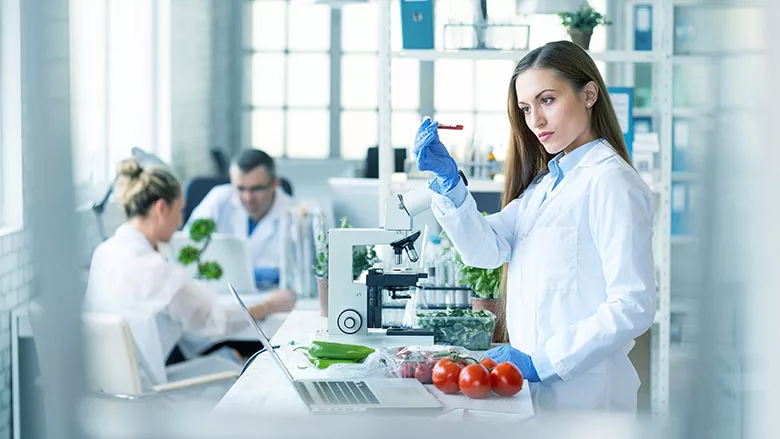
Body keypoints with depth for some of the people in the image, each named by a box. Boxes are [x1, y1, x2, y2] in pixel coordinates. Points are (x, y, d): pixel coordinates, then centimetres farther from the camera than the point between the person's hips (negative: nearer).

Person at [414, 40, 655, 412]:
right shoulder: (544, 182, 16)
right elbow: (487, 248, 3)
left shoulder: (612, 183, -12)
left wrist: (541, 363, -22)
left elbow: (633, 308, -19)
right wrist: (448, 178, -10)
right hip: (535, 385, 7)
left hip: (582, 391, -7)